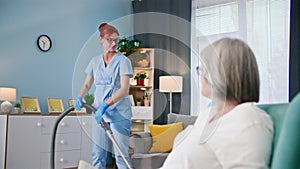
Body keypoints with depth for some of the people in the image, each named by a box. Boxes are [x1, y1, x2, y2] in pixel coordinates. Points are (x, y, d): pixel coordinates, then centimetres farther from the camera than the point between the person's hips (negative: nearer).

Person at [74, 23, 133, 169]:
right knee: (98, 154, 9)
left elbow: (124, 89, -17)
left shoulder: (123, 61, -7)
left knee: (121, 154, -4)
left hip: (119, 113, -5)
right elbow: (87, 84, 16)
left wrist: (105, 105, -28)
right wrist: (79, 97, -5)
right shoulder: (95, 61, 9)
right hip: (99, 112, 5)